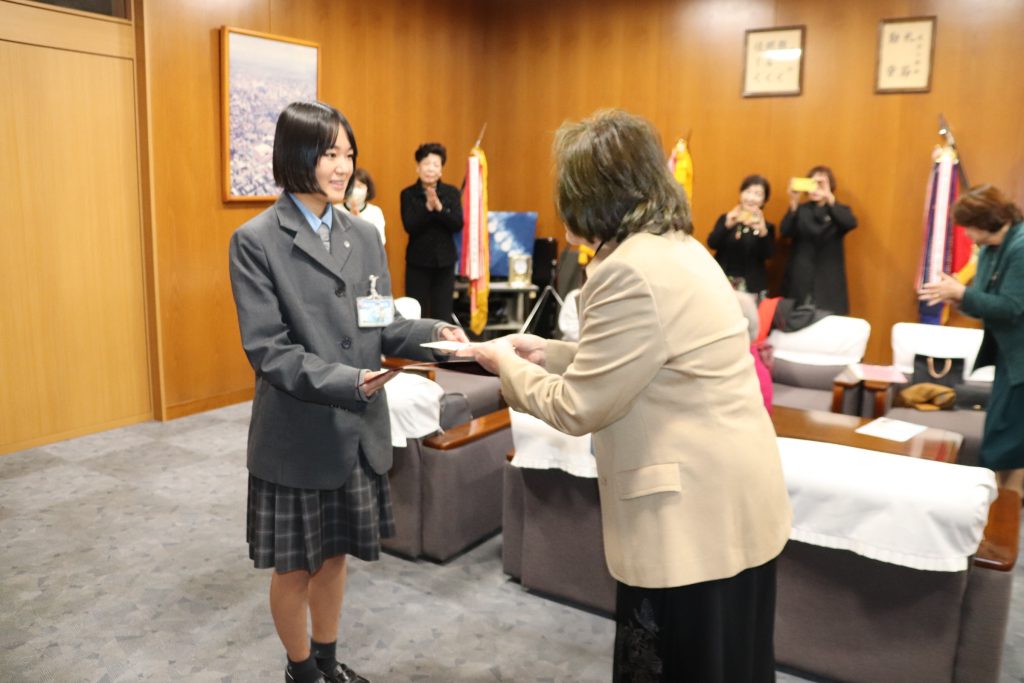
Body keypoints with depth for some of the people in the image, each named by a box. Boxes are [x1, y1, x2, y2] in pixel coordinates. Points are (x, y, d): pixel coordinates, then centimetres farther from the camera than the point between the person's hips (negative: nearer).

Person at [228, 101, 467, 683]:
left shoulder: (365, 235, 5)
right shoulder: (256, 241, -11)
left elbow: (380, 327, 6)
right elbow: (268, 349, -17)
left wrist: (433, 334, -13)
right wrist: (346, 382, -29)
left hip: (360, 429, 5)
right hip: (298, 434, -4)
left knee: (336, 555, 20)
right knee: (295, 566, 13)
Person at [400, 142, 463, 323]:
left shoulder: (452, 192, 2)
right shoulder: (408, 194, -2)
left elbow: (458, 224, -8)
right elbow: (409, 227, -12)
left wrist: (439, 207, -22)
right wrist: (427, 207, -24)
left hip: (444, 261, 1)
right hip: (418, 261, -1)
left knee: (443, 313, 5)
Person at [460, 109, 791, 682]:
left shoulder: (632, 271, -24)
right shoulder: (677, 247, 9)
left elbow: (578, 408, -18)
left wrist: (507, 363, -2)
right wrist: (545, 352, 14)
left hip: (695, 519, -10)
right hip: (728, 506, 10)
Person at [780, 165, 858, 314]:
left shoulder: (839, 211, 8)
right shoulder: (800, 210, 8)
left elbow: (851, 223, -16)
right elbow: (785, 231, -11)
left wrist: (830, 199, -30)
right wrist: (793, 203, -27)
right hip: (799, 282, 1)